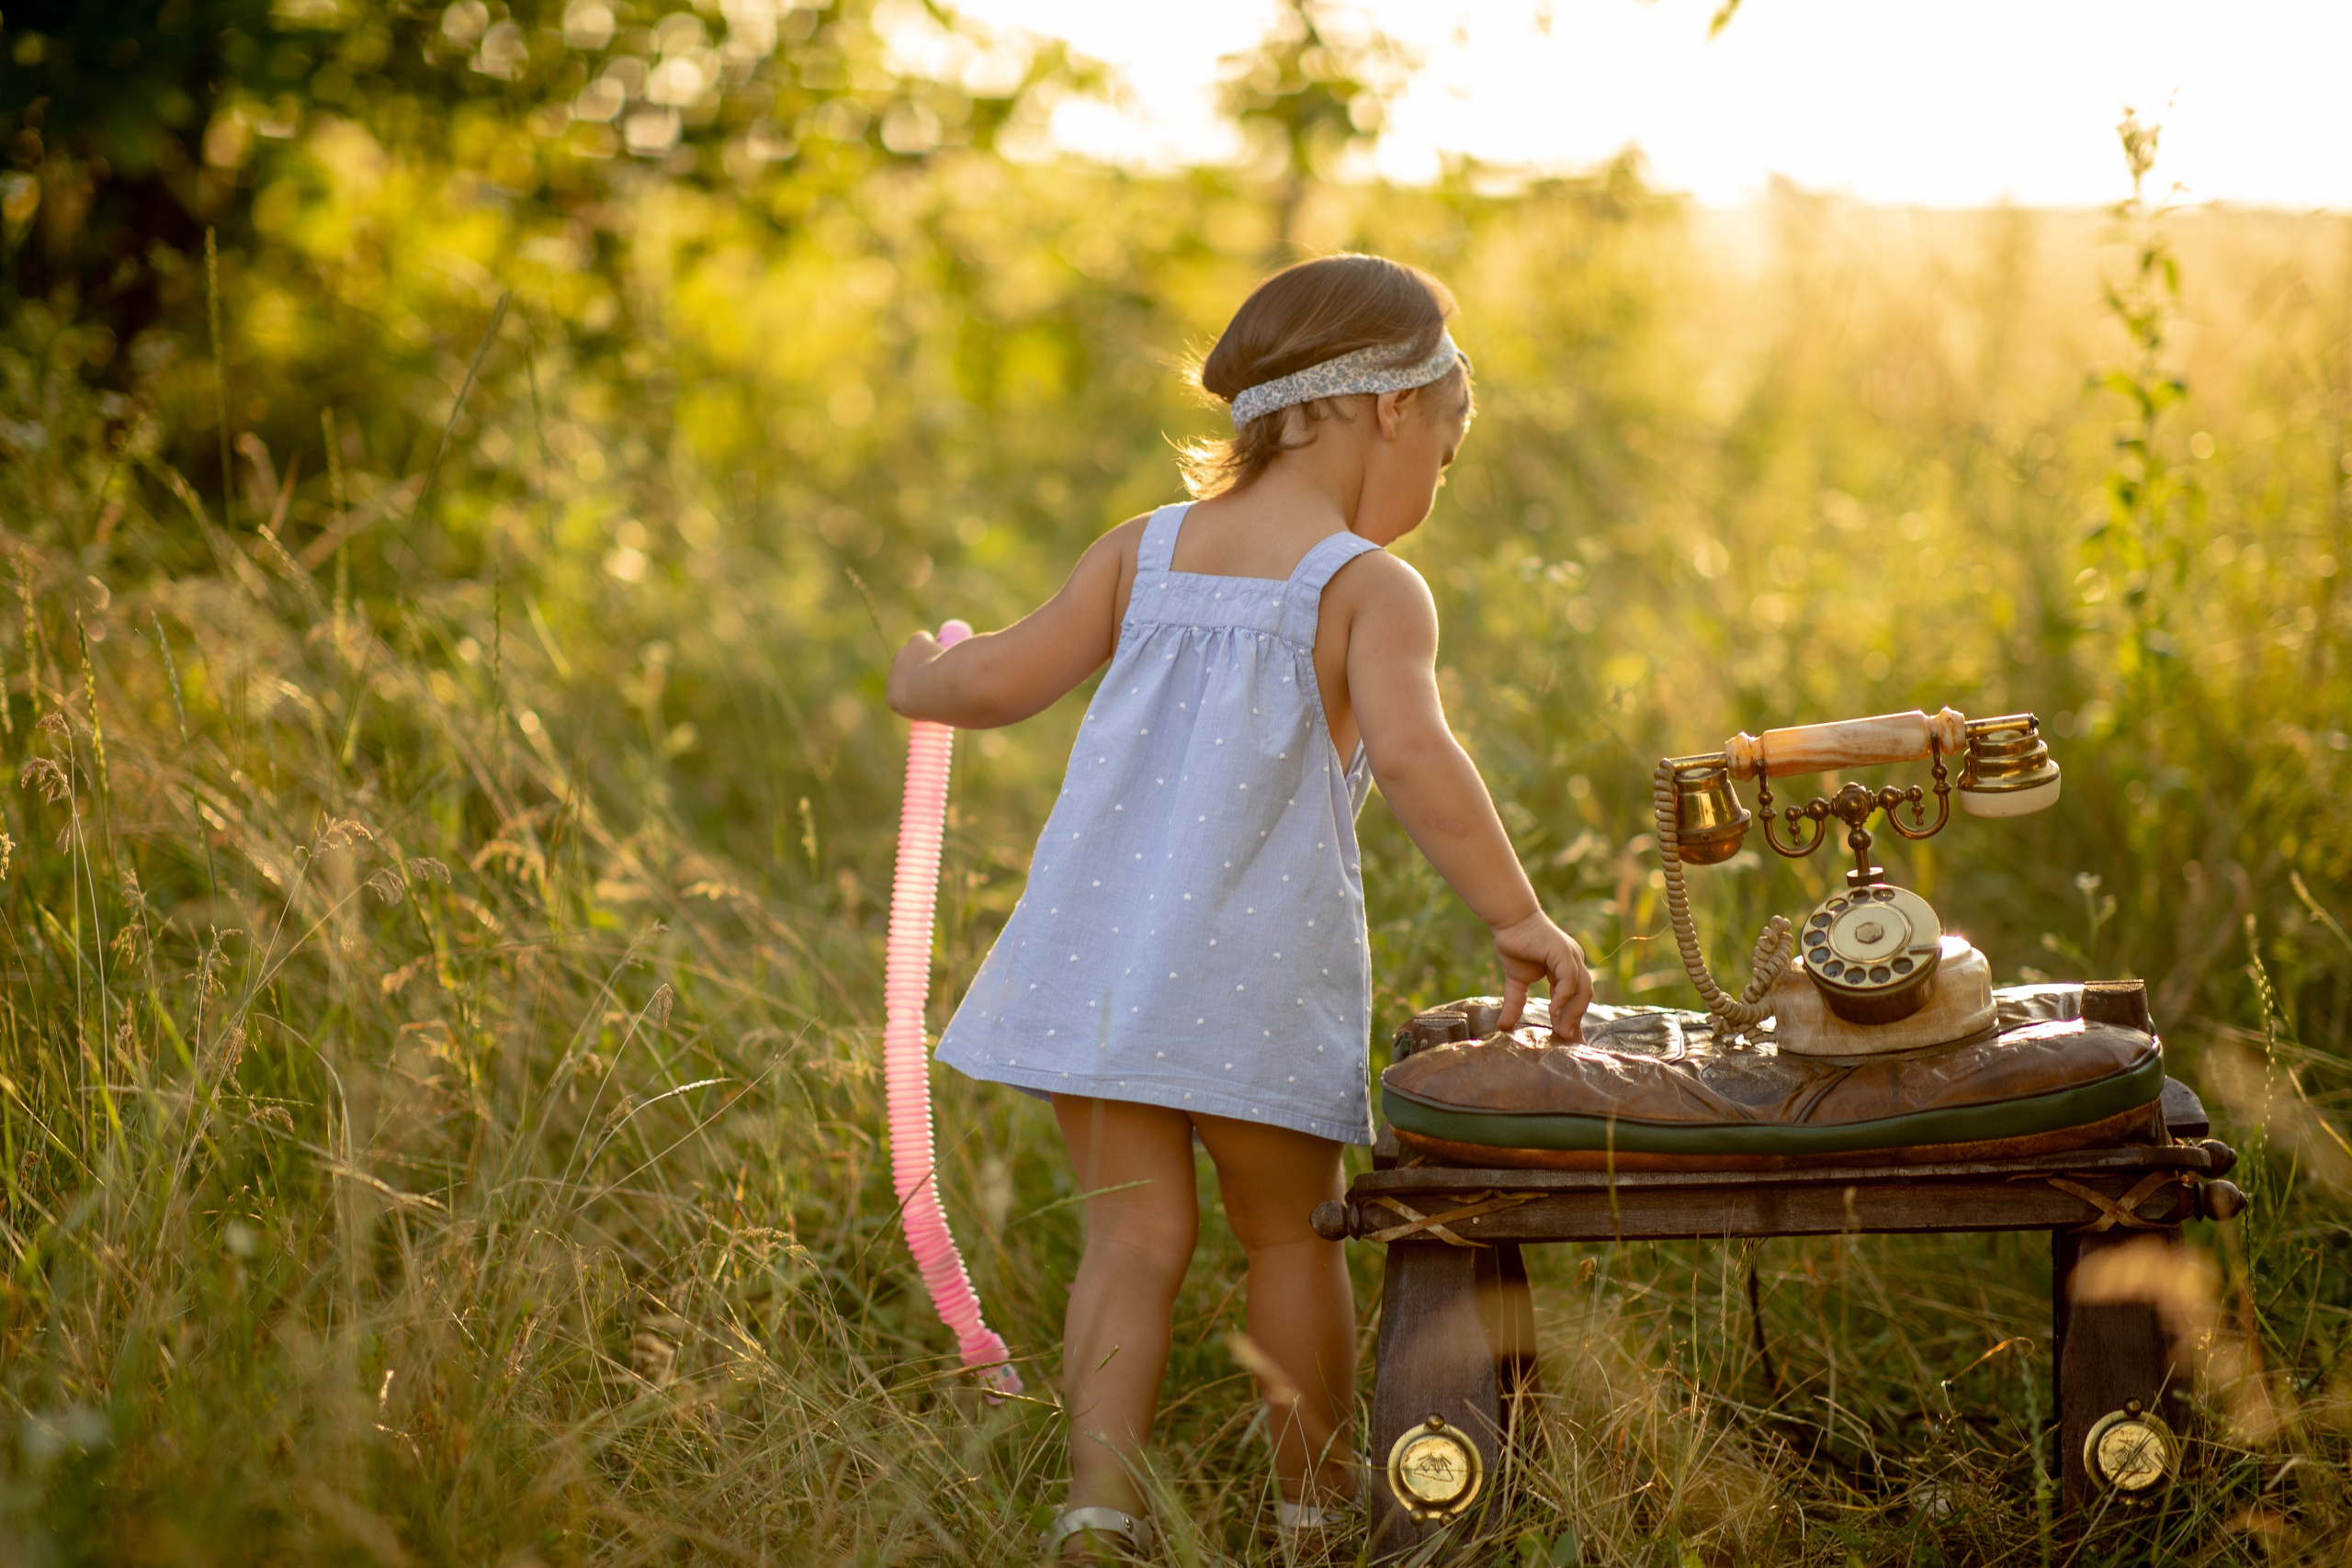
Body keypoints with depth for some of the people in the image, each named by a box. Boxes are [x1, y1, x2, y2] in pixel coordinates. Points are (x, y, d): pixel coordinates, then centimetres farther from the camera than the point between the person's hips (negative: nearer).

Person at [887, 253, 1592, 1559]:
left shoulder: (1144, 552, 7)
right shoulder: (1372, 589, -7)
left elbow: (1000, 685, 5)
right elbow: (1412, 754, -22)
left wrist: (924, 676, 27)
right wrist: (1516, 917, -20)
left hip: (1099, 958, 4)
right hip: (1257, 975, -3)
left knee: (1135, 1234, 7)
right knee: (1291, 1233, 14)